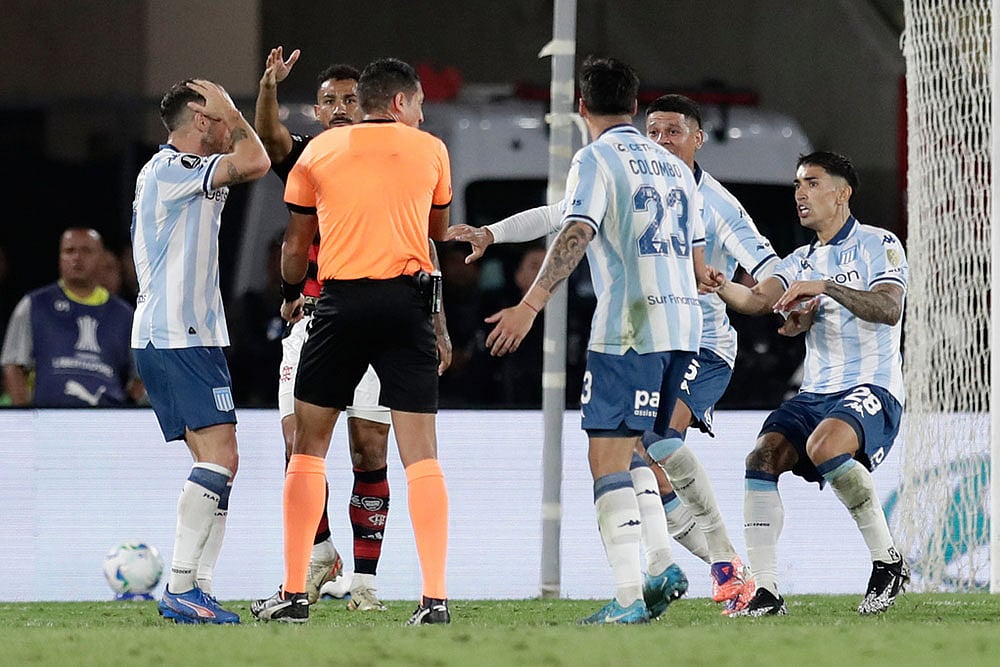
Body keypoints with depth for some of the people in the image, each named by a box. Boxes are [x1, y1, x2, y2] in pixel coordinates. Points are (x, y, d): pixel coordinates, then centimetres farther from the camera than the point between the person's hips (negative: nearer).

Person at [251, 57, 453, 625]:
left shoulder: (319, 151, 9)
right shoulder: (430, 150, 8)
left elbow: (296, 246, 14)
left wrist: (291, 296, 30)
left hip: (342, 301, 0)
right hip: (410, 302, 0)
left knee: (309, 445, 10)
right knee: (421, 452, 0)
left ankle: (295, 593, 7)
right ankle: (436, 597, -8)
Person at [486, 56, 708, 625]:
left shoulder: (596, 159, -3)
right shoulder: (674, 166, 18)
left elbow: (576, 235, -18)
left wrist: (531, 306, -23)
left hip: (629, 329, -7)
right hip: (683, 327, 7)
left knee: (609, 458, -7)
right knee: (630, 452, 19)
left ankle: (629, 598, -17)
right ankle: (662, 563, 4)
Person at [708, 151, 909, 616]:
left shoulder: (878, 245, 0)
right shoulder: (802, 261, 18)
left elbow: (888, 309, -17)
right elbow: (759, 299, -1)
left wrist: (826, 287, -28)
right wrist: (722, 287, -23)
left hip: (872, 390, -7)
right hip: (815, 394, 7)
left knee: (824, 446, -35)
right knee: (762, 458, -18)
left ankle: (888, 561, -20)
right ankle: (766, 592, -17)